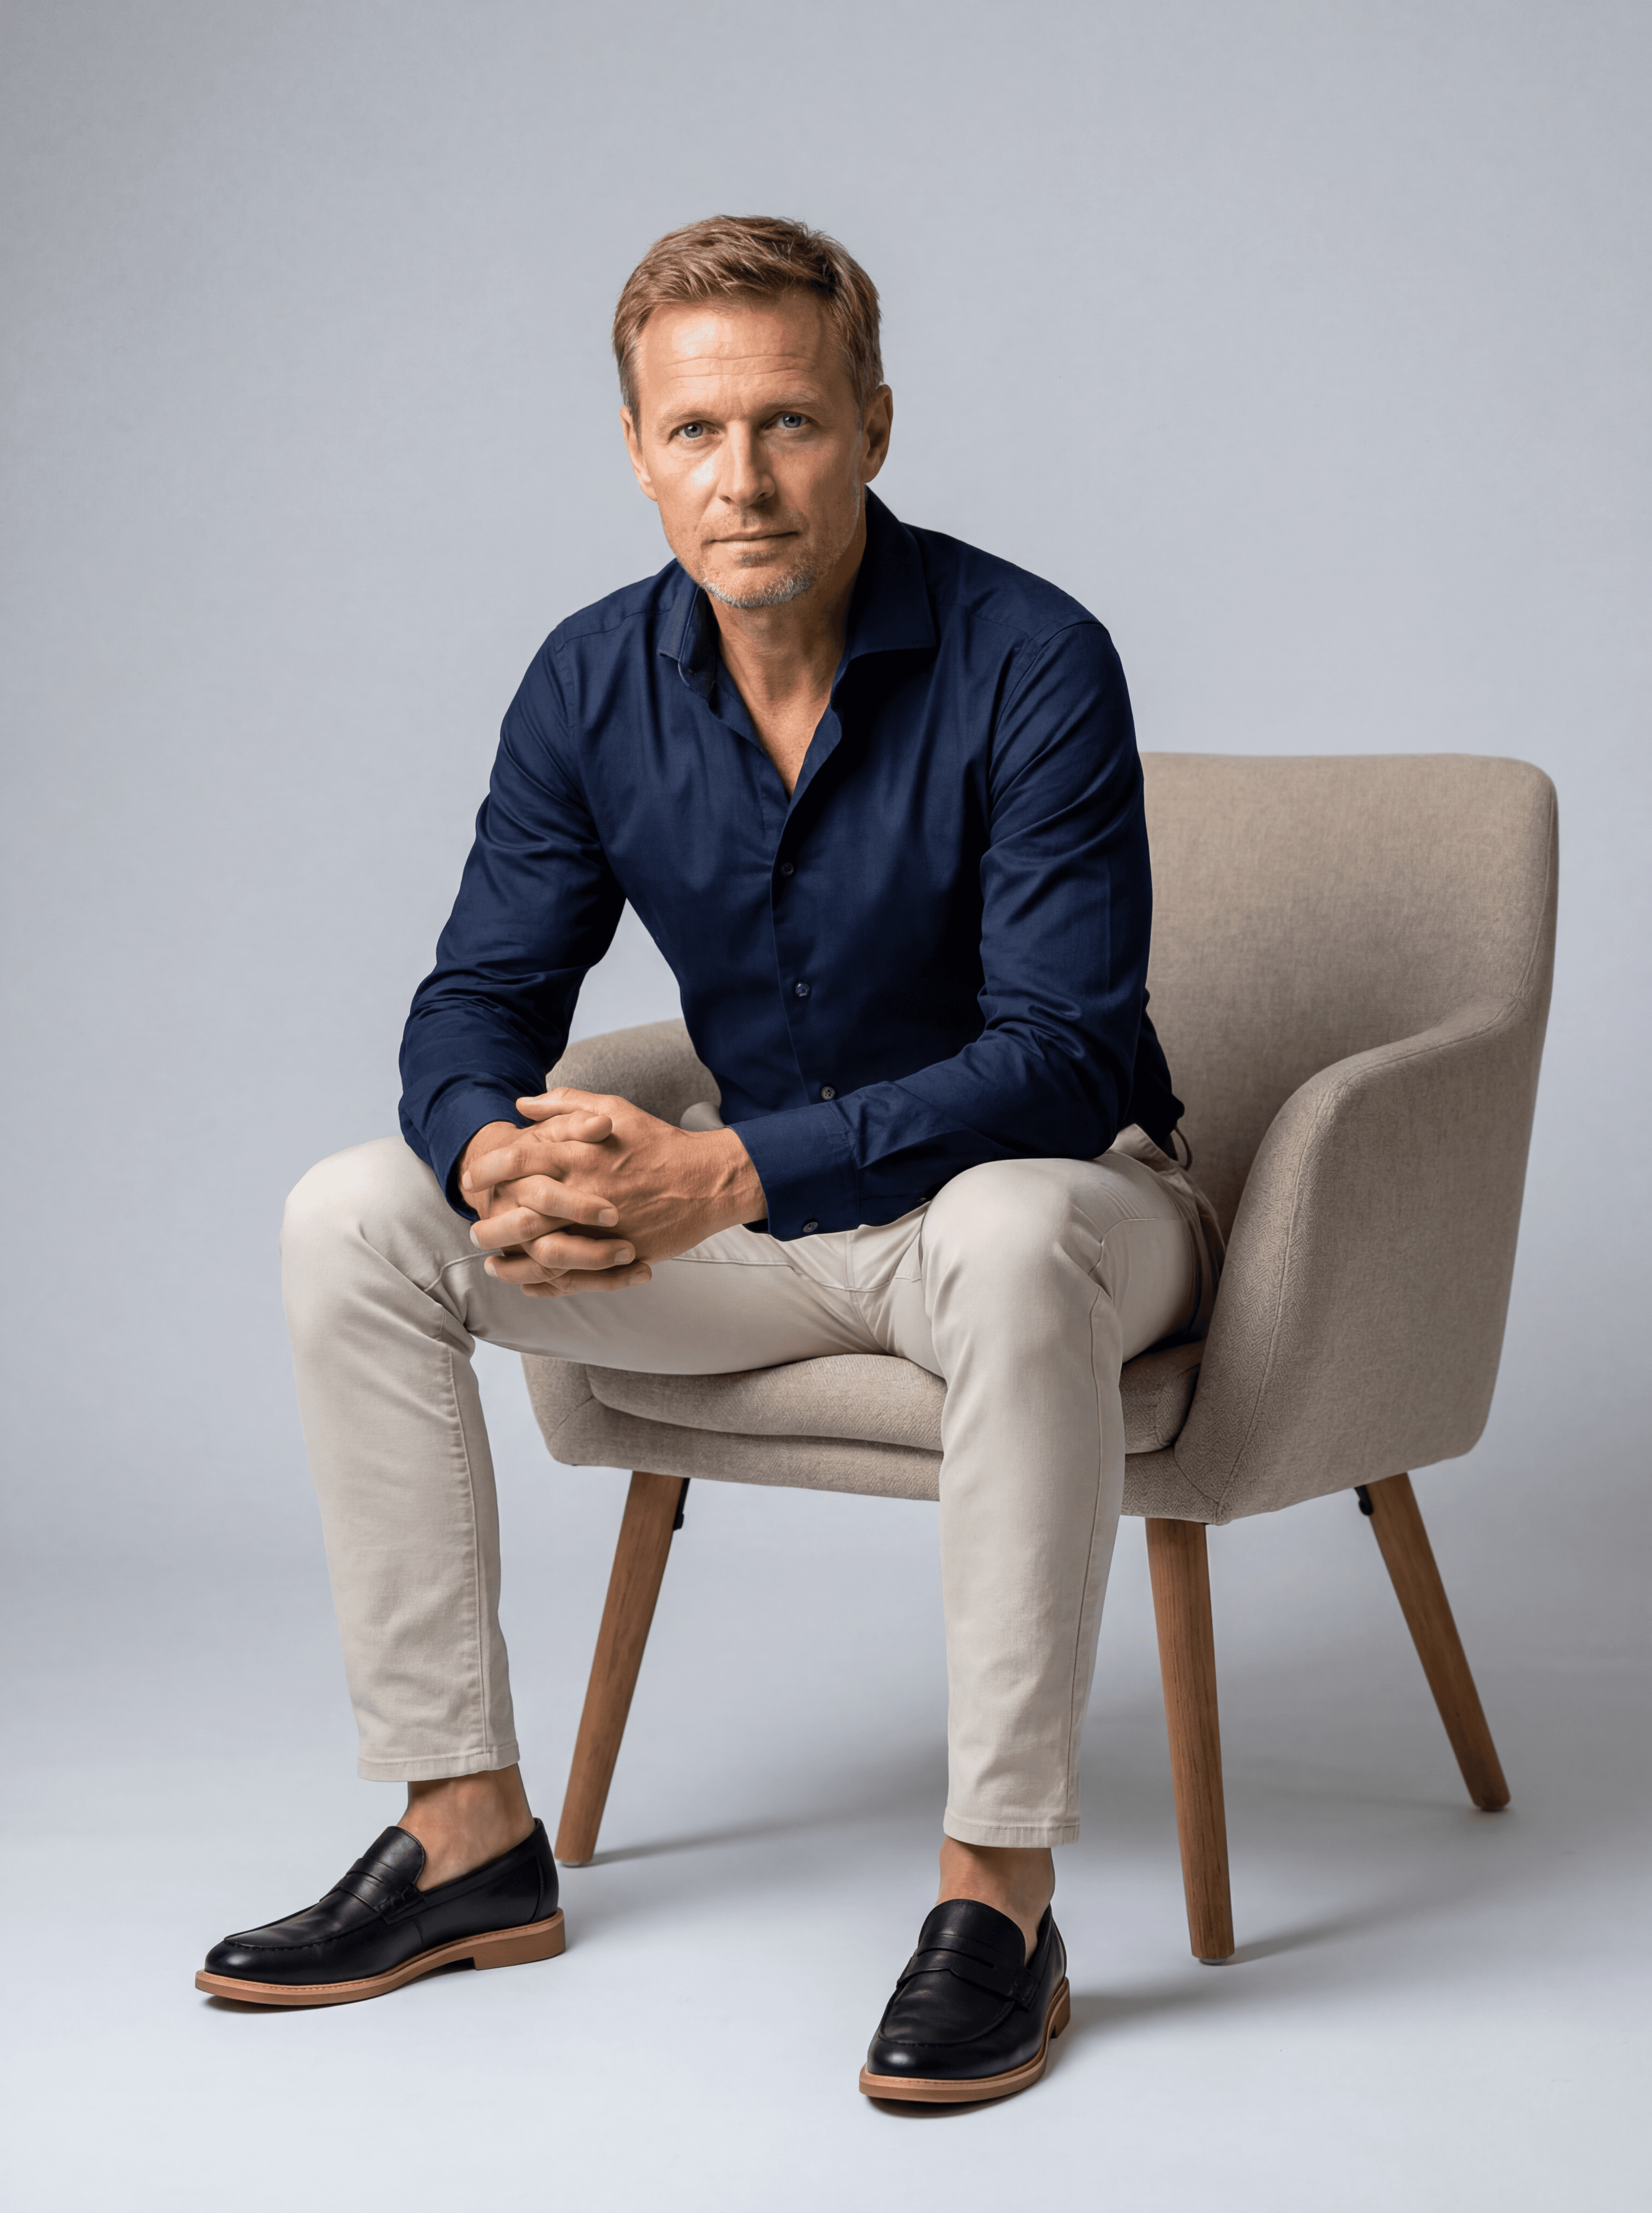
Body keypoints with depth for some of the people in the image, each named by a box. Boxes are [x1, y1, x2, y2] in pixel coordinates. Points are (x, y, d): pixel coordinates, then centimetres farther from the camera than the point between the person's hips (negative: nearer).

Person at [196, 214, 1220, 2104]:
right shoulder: (595, 680, -5)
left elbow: (1065, 1055, -26)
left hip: (1054, 1189, -5)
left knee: (1004, 1243, -41)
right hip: (761, 1216, 6)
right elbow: (479, 997, -2)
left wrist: (724, 1176, -36)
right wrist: (500, 1160, -27)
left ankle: (1000, 1895, -30)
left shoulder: (1032, 664, -21)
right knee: (352, 1220, -9)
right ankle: (469, 1838, -5)